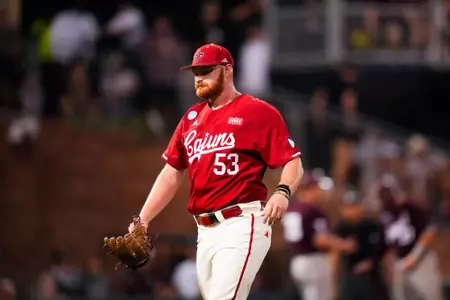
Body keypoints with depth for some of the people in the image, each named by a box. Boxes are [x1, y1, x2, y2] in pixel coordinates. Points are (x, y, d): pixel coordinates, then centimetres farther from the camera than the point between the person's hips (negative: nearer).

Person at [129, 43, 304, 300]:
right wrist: (142, 220, 11)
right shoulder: (192, 118, 18)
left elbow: (293, 163, -6)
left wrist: (283, 192, -27)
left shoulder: (259, 112, -2)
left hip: (242, 225, -8)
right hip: (205, 231, 8)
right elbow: (171, 174, 20)